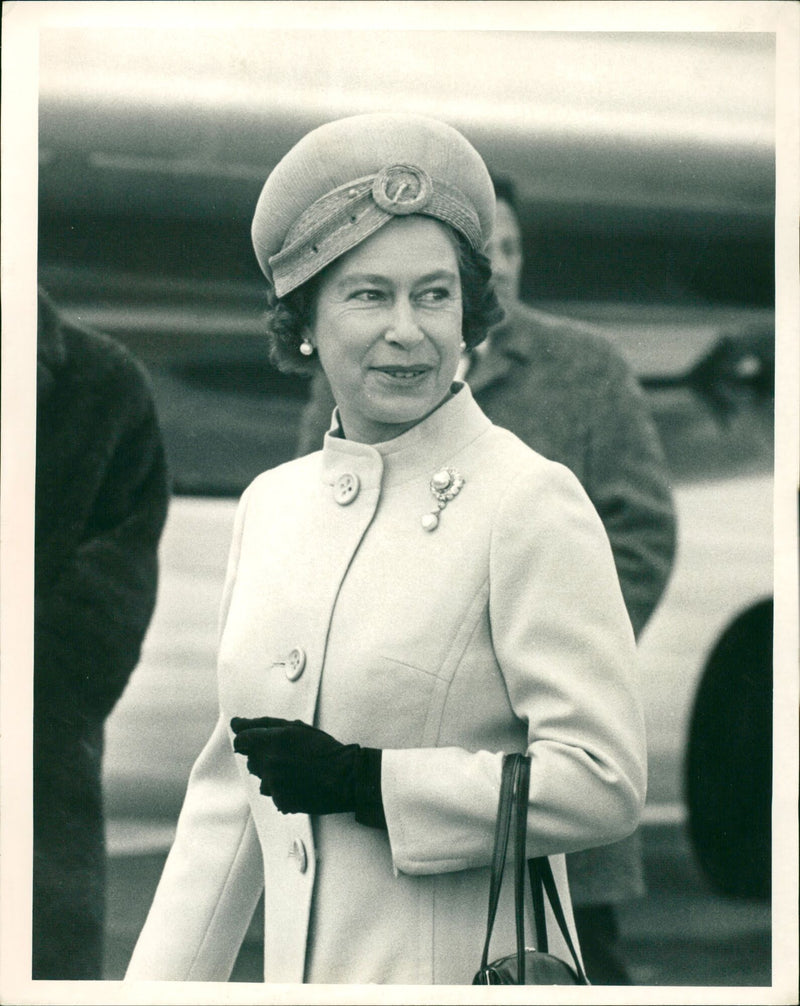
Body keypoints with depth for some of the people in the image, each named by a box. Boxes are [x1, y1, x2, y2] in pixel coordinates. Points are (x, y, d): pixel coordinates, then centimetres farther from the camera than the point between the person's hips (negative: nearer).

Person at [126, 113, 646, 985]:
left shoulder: (531, 504, -9)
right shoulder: (269, 504, 11)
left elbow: (604, 782, -13)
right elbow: (230, 789, 15)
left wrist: (365, 783, -15)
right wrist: (163, 982, 11)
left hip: (466, 973, -5)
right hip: (299, 969, 6)